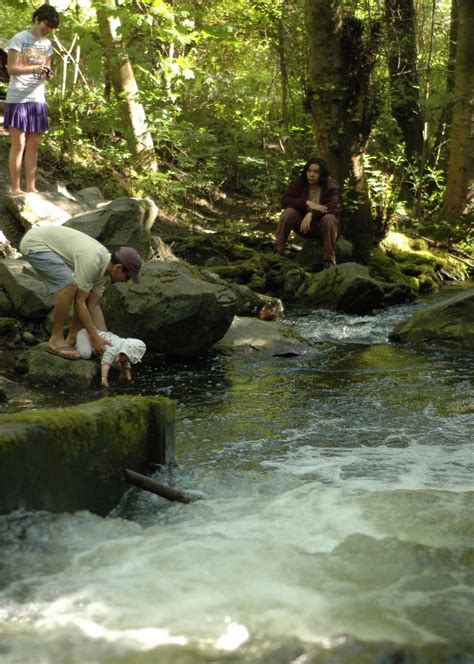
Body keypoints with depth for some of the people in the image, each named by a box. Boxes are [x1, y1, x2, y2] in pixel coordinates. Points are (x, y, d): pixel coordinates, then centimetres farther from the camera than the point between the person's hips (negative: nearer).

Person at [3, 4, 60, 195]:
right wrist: (34, 68, -26)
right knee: (18, 145, -5)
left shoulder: (47, 44, 13)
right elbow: (11, 68, -11)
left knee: (33, 145, 5)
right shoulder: (19, 39, -6)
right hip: (17, 99, -6)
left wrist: (47, 74, -10)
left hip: (38, 99, 6)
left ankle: (31, 187, 7)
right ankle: (15, 188, -1)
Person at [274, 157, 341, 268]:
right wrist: (307, 203, -30)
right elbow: (285, 200, -18)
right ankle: (277, 251, -27)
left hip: (321, 225, -1)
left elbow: (332, 207, -27)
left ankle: (330, 259, -30)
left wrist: (311, 214, -41)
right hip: (302, 222, 2)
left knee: (329, 218, -35)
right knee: (289, 212, -28)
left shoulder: (331, 186, -12)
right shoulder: (299, 182, -8)